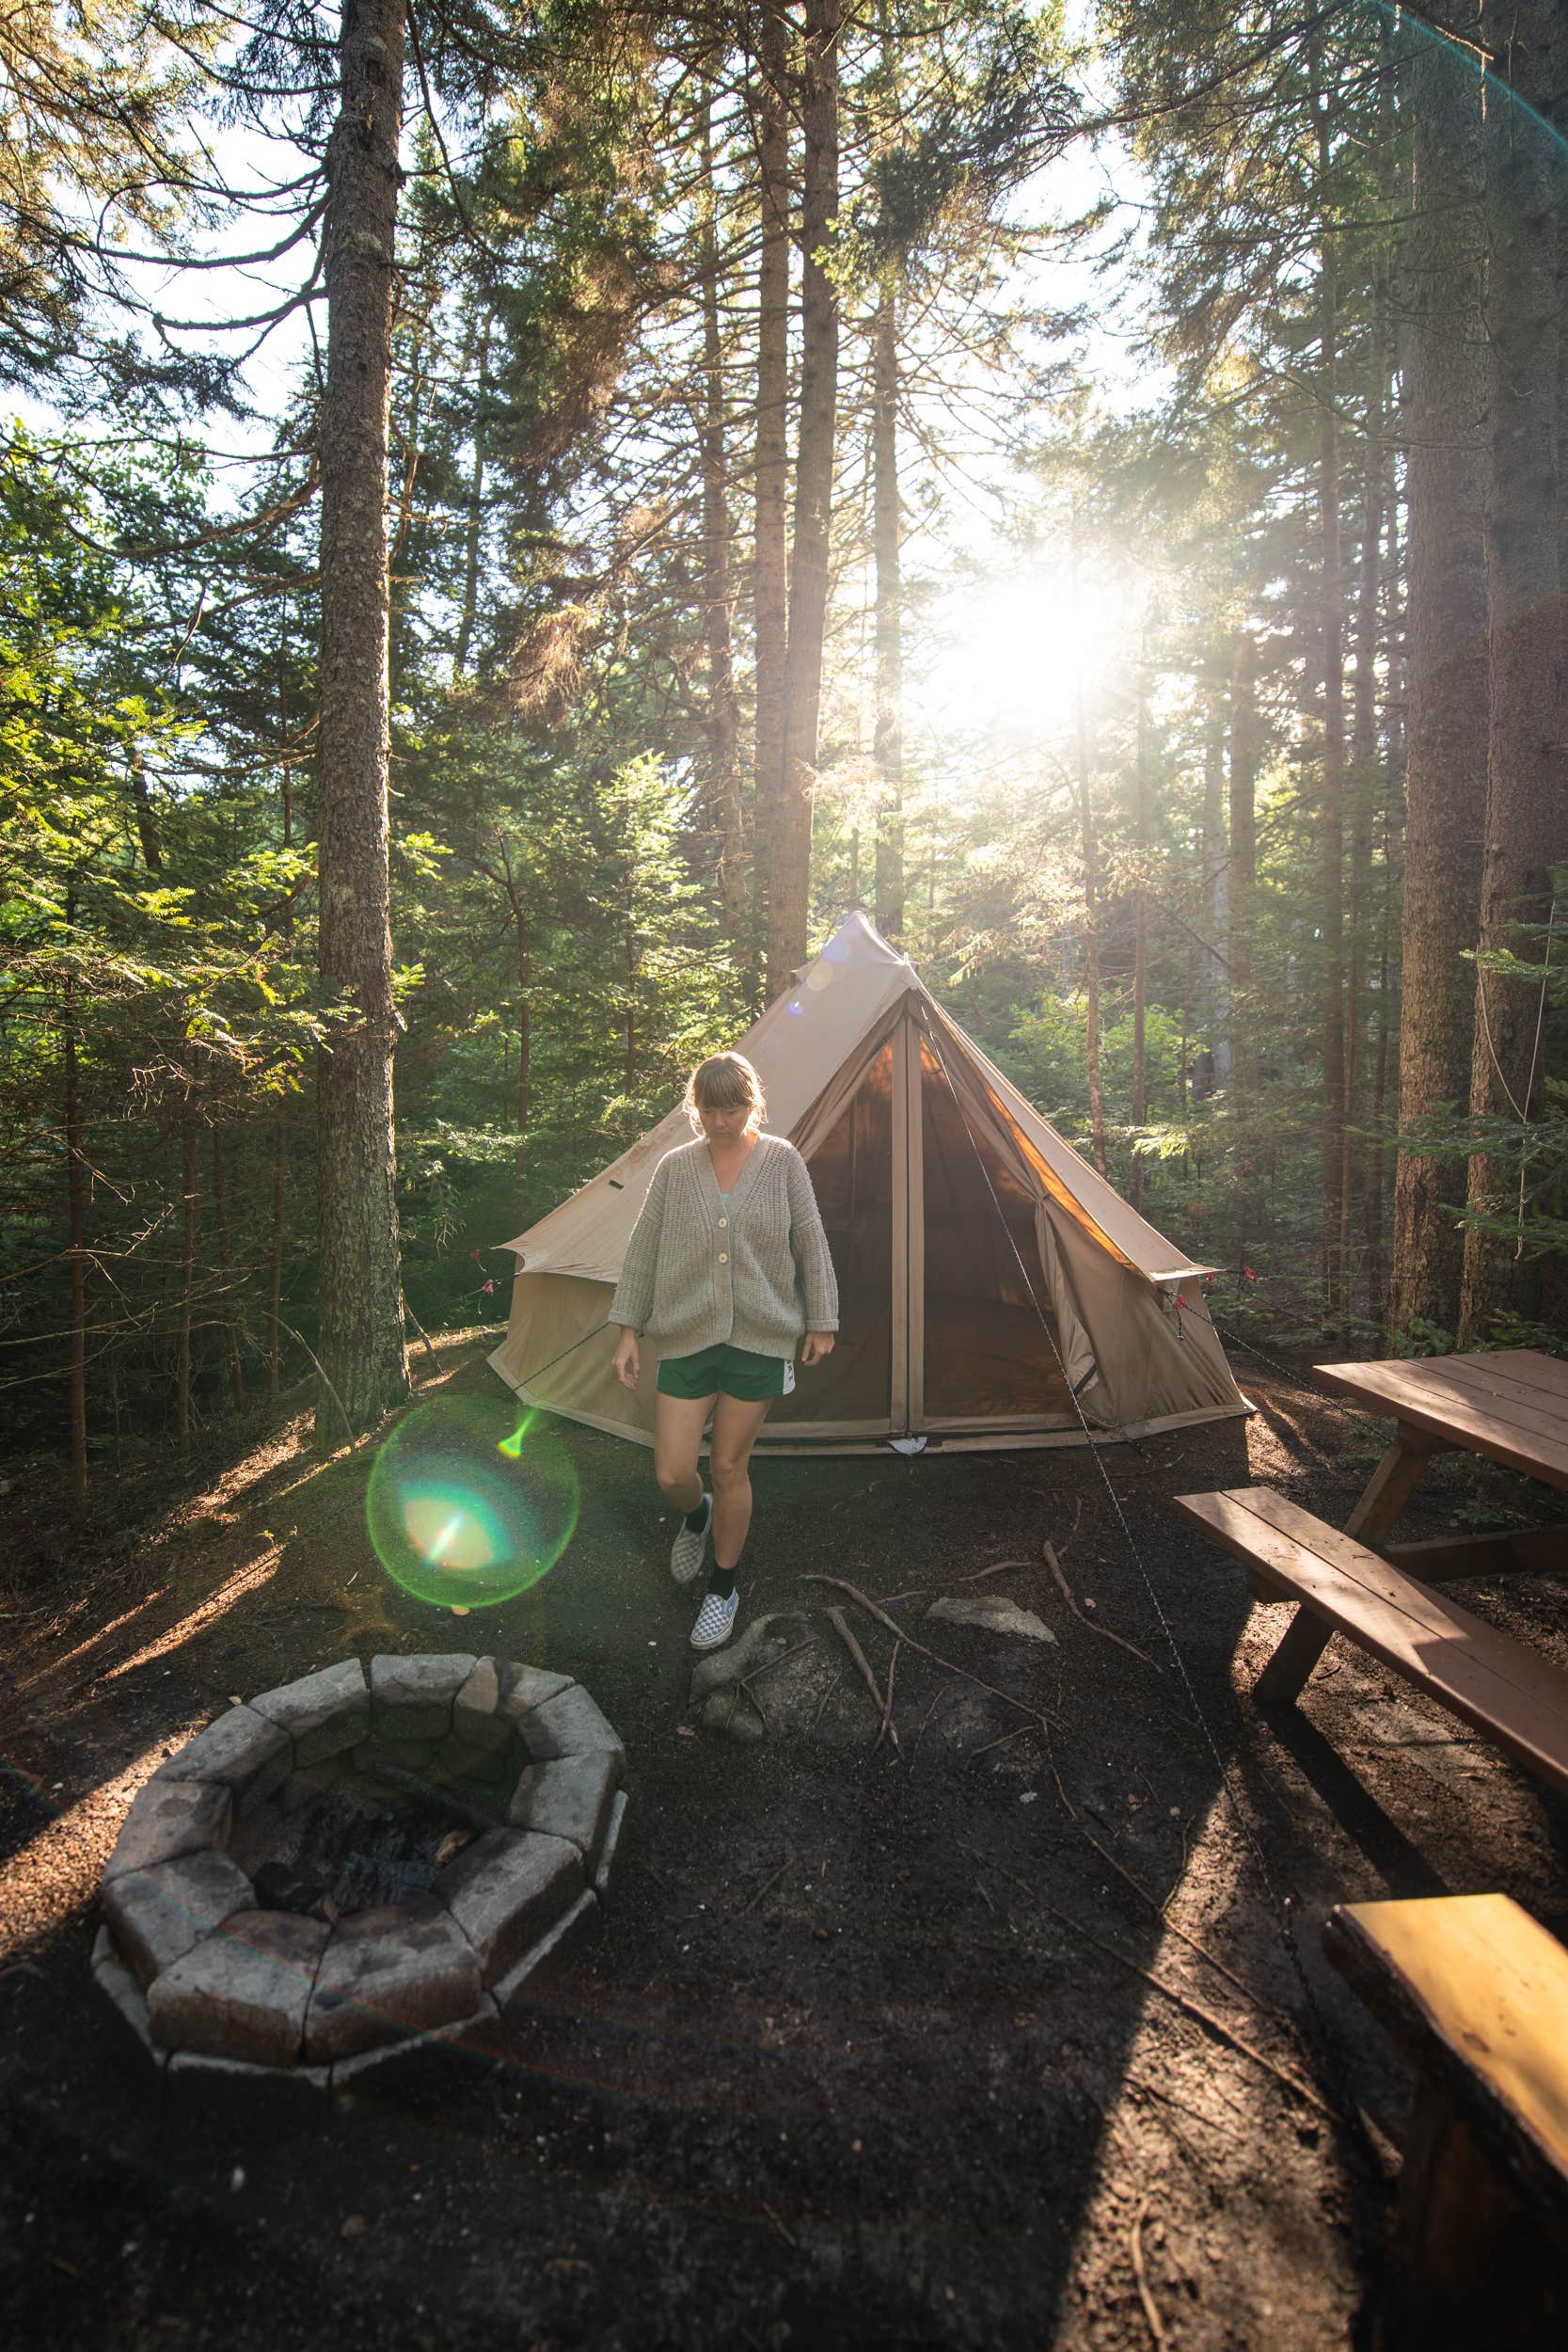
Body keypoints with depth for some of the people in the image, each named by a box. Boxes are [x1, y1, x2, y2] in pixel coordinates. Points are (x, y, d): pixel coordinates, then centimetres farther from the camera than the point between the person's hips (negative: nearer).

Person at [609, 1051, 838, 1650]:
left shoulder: (782, 1161, -2)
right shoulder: (675, 1167, 0)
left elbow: (811, 1244, 3)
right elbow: (643, 1249, 5)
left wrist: (821, 1321, 3)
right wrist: (628, 1330, 4)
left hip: (759, 1338, -1)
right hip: (686, 1337, 1)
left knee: (730, 1467, 8)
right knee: (672, 1474, 1)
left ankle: (723, 1589, 32)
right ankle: (696, 1516, 40)